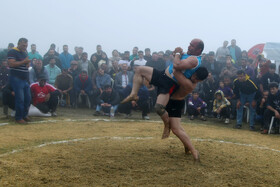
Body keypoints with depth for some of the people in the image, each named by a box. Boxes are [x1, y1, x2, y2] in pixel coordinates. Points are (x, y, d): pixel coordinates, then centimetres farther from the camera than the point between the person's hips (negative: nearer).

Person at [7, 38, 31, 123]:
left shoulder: (25, 53, 17)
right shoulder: (12, 52, -8)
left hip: (25, 79, 8)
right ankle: (18, 118, 4)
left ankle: (24, 115, 24)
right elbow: (11, 64, -19)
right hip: (16, 79, -8)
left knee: (27, 98, 8)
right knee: (20, 99, -8)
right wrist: (23, 62, -23)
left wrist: (28, 63, 3)